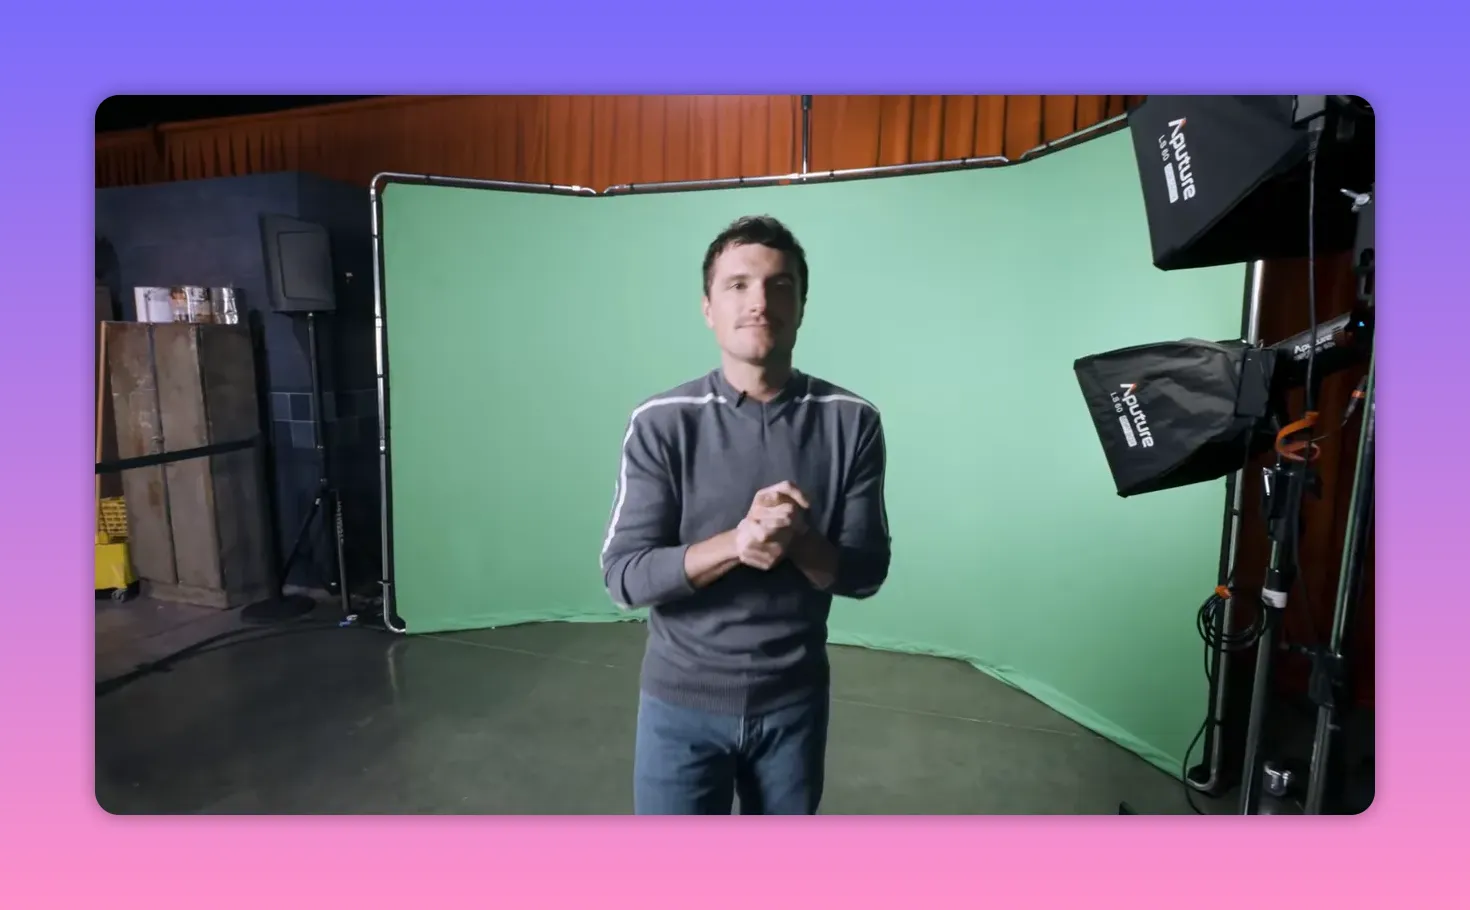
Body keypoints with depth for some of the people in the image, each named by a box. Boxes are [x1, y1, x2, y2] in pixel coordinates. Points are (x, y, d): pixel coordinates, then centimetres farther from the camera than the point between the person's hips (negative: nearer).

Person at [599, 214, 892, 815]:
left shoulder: (851, 422, -8)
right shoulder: (661, 423, -11)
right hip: (681, 704, -1)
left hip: (795, 703, 2)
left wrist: (799, 543, -25)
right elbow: (624, 575, -12)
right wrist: (736, 542, -28)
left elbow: (866, 572, -5)